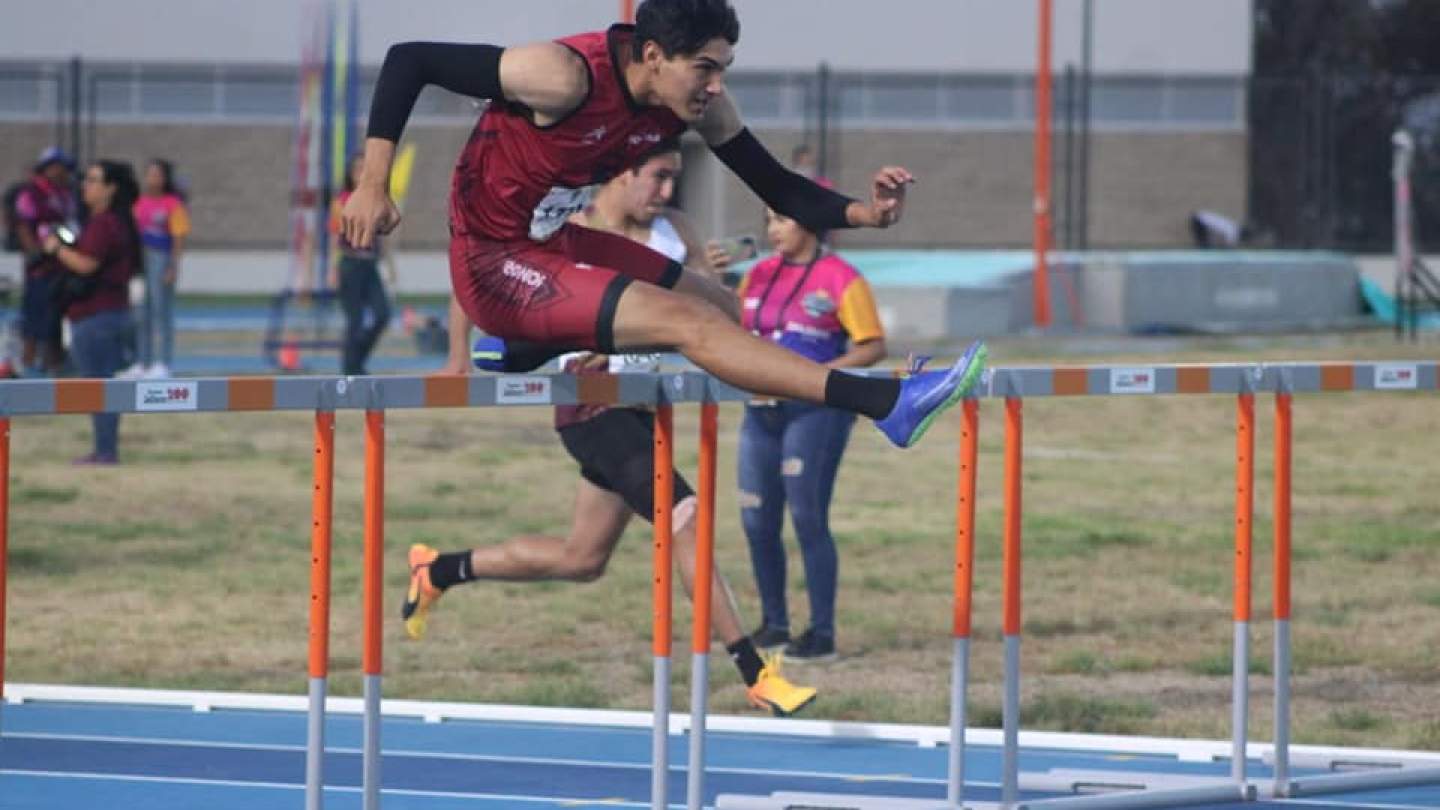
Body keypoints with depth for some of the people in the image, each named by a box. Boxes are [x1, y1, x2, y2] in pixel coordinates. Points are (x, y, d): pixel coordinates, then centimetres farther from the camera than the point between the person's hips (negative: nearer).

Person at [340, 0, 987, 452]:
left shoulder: (699, 103, -5)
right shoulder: (568, 76, -27)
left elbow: (779, 190, -1)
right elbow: (407, 60, -25)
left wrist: (863, 213, -20)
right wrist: (373, 186, -28)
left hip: (557, 246, 9)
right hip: (495, 268, -9)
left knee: (729, 311, 13)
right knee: (689, 322, -21)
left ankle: (523, 352, 15)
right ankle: (890, 404, -30)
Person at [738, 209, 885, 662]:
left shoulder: (840, 279, -5)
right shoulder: (760, 276, 14)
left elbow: (873, 348, -8)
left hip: (815, 410, -6)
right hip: (763, 408, 6)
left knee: (808, 519, -8)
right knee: (758, 522, 6)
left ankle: (822, 634, -2)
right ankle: (774, 624, 19)